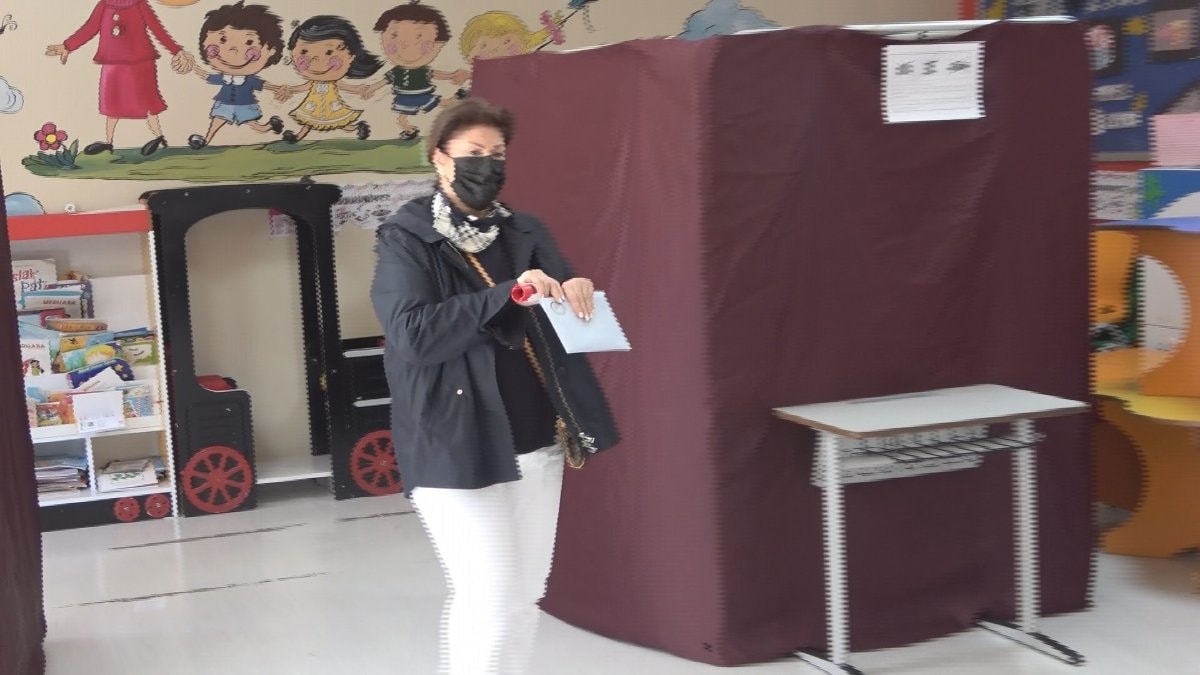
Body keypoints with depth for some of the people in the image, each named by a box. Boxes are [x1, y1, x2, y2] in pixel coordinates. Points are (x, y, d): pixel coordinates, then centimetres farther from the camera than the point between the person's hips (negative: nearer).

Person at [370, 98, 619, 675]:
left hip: (537, 443, 6)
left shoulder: (526, 233, 10)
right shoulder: (405, 240, -5)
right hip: (458, 449, -6)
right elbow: (414, 334, -19)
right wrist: (508, 295, -25)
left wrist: (575, 293, -14)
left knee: (523, 600, 14)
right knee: (490, 603, -6)